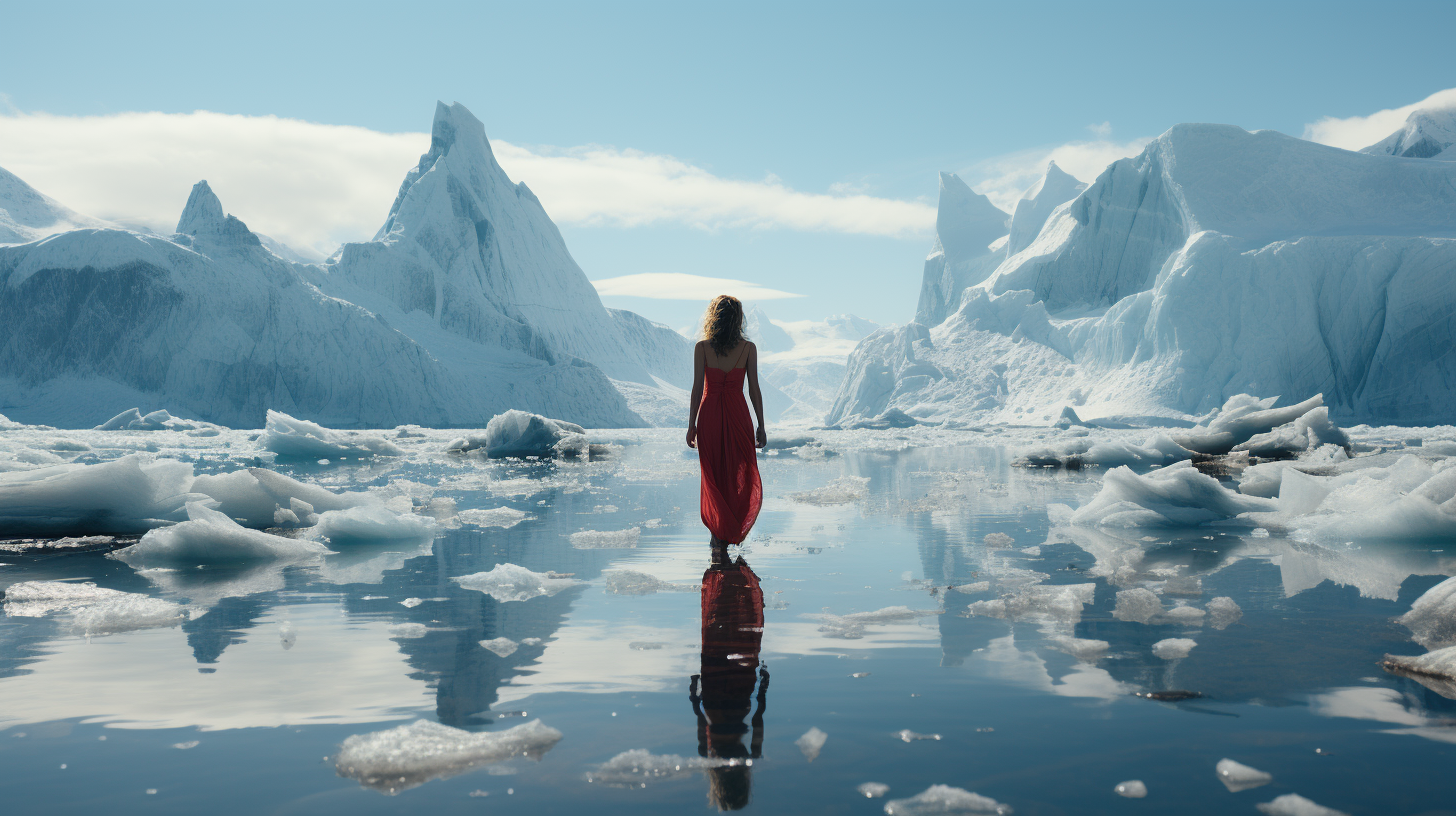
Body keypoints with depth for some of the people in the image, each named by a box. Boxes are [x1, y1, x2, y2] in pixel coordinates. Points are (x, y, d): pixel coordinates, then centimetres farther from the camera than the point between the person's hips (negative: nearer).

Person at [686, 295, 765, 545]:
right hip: (738, 414, 0)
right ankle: (736, 532, 1)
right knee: (742, 475, 10)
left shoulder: (702, 347, -4)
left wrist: (691, 424, 0)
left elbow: (697, 388, -6)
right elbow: (754, 390, -2)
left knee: (713, 477, 11)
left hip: (709, 415, 0)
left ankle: (718, 534, 13)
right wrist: (761, 426, 4)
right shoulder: (748, 348, -2)